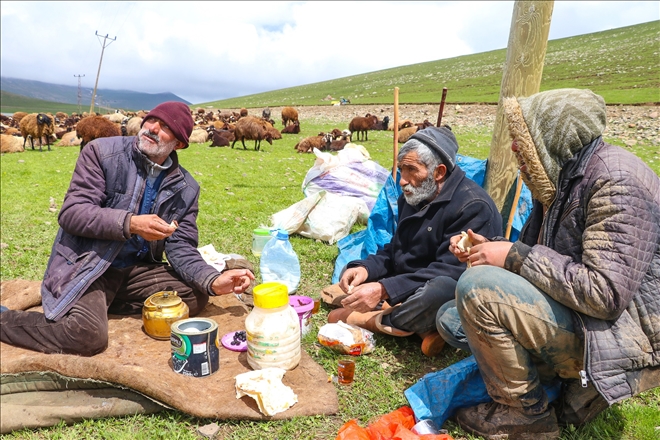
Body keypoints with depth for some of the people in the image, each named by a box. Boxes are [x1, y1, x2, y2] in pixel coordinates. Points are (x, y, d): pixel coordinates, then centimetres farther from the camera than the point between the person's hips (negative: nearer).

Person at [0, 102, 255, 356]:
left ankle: (97, 305, -2)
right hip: (85, 263, -4)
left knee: (195, 297, -13)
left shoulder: (186, 189, 0)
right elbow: (71, 212, -14)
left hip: (136, 269, 5)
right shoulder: (101, 152, -8)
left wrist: (213, 281, -22)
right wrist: (130, 223, -30)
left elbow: (181, 248, -3)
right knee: (89, 334, -27)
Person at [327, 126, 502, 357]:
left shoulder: (472, 206, -21)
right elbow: (395, 250, 11)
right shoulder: (413, 197, 5)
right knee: (351, 272, 4)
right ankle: (420, 326, -14)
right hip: (409, 289, 8)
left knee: (439, 289, -40)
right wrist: (365, 268, -12)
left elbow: (452, 270, -28)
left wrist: (384, 289, -35)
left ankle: (364, 319, -17)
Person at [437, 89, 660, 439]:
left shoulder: (617, 183, -22)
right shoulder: (562, 178, 6)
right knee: (451, 320, 10)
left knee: (477, 286, -27)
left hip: (623, 331, -9)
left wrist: (516, 256, -23)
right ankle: (576, 387, 8)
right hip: (576, 317, 10)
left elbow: (605, 294, -29)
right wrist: (489, 247, -4)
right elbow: (546, 258, 14)